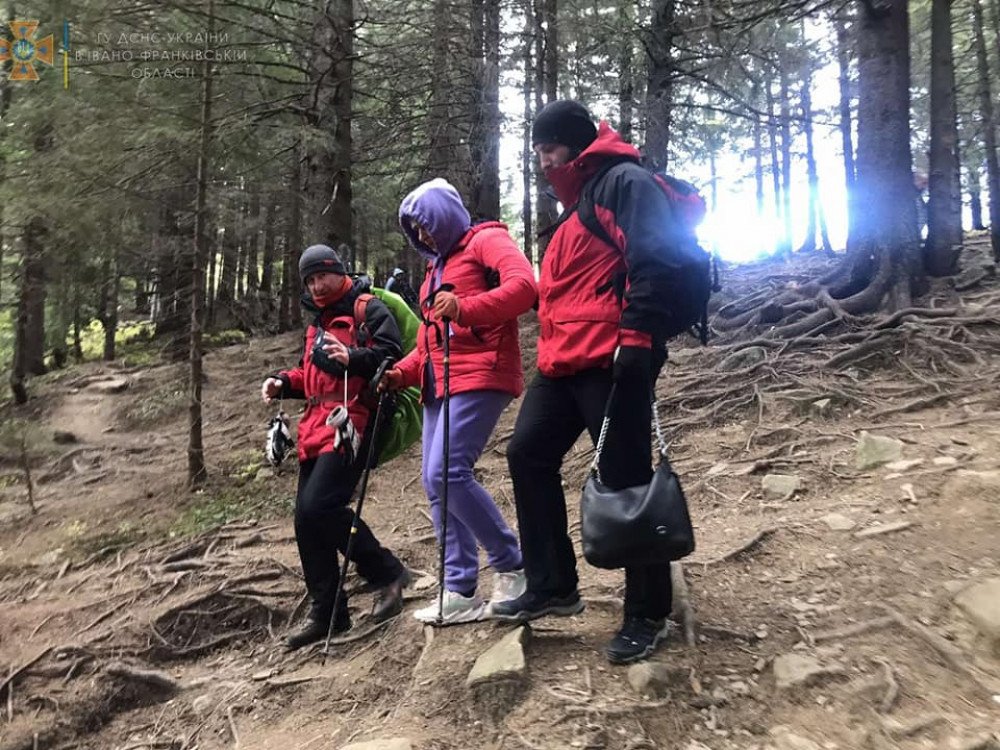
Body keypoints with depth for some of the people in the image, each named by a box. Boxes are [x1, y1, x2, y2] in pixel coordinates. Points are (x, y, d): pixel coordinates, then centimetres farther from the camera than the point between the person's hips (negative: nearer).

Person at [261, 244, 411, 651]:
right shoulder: (318, 323, 27)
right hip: (318, 425, 9)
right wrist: (284, 382, 15)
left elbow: (390, 353, -13)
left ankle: (386, 573, -2)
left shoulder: (367, 309, 0)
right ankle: (326, 611, 15)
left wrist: (353, 357, -29)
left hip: (350, 422, -9)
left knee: (319, 507, -21)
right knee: (306, 517, 5)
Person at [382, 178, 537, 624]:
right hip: (439, 383, 9)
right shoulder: (437, 266, 27)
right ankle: (460, 592, 9)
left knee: (448, 473, -19)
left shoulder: (485, 240, 2)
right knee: (436, 484, 3)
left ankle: (511, 566, -3)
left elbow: (523, 286, -18)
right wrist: (402, 372, 10)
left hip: (480, 376, -9)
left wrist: (465, 308, -32)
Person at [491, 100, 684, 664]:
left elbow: (655, 260, -15)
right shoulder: (575, 206, 27)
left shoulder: (626, 182, -2)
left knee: (626, 478, -4)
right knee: (528, 455, 7)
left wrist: (637, 335, -23)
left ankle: (649, 613, 11)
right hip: (563, 362, 10)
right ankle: (552, 588, 19)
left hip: (612, 360, -10)